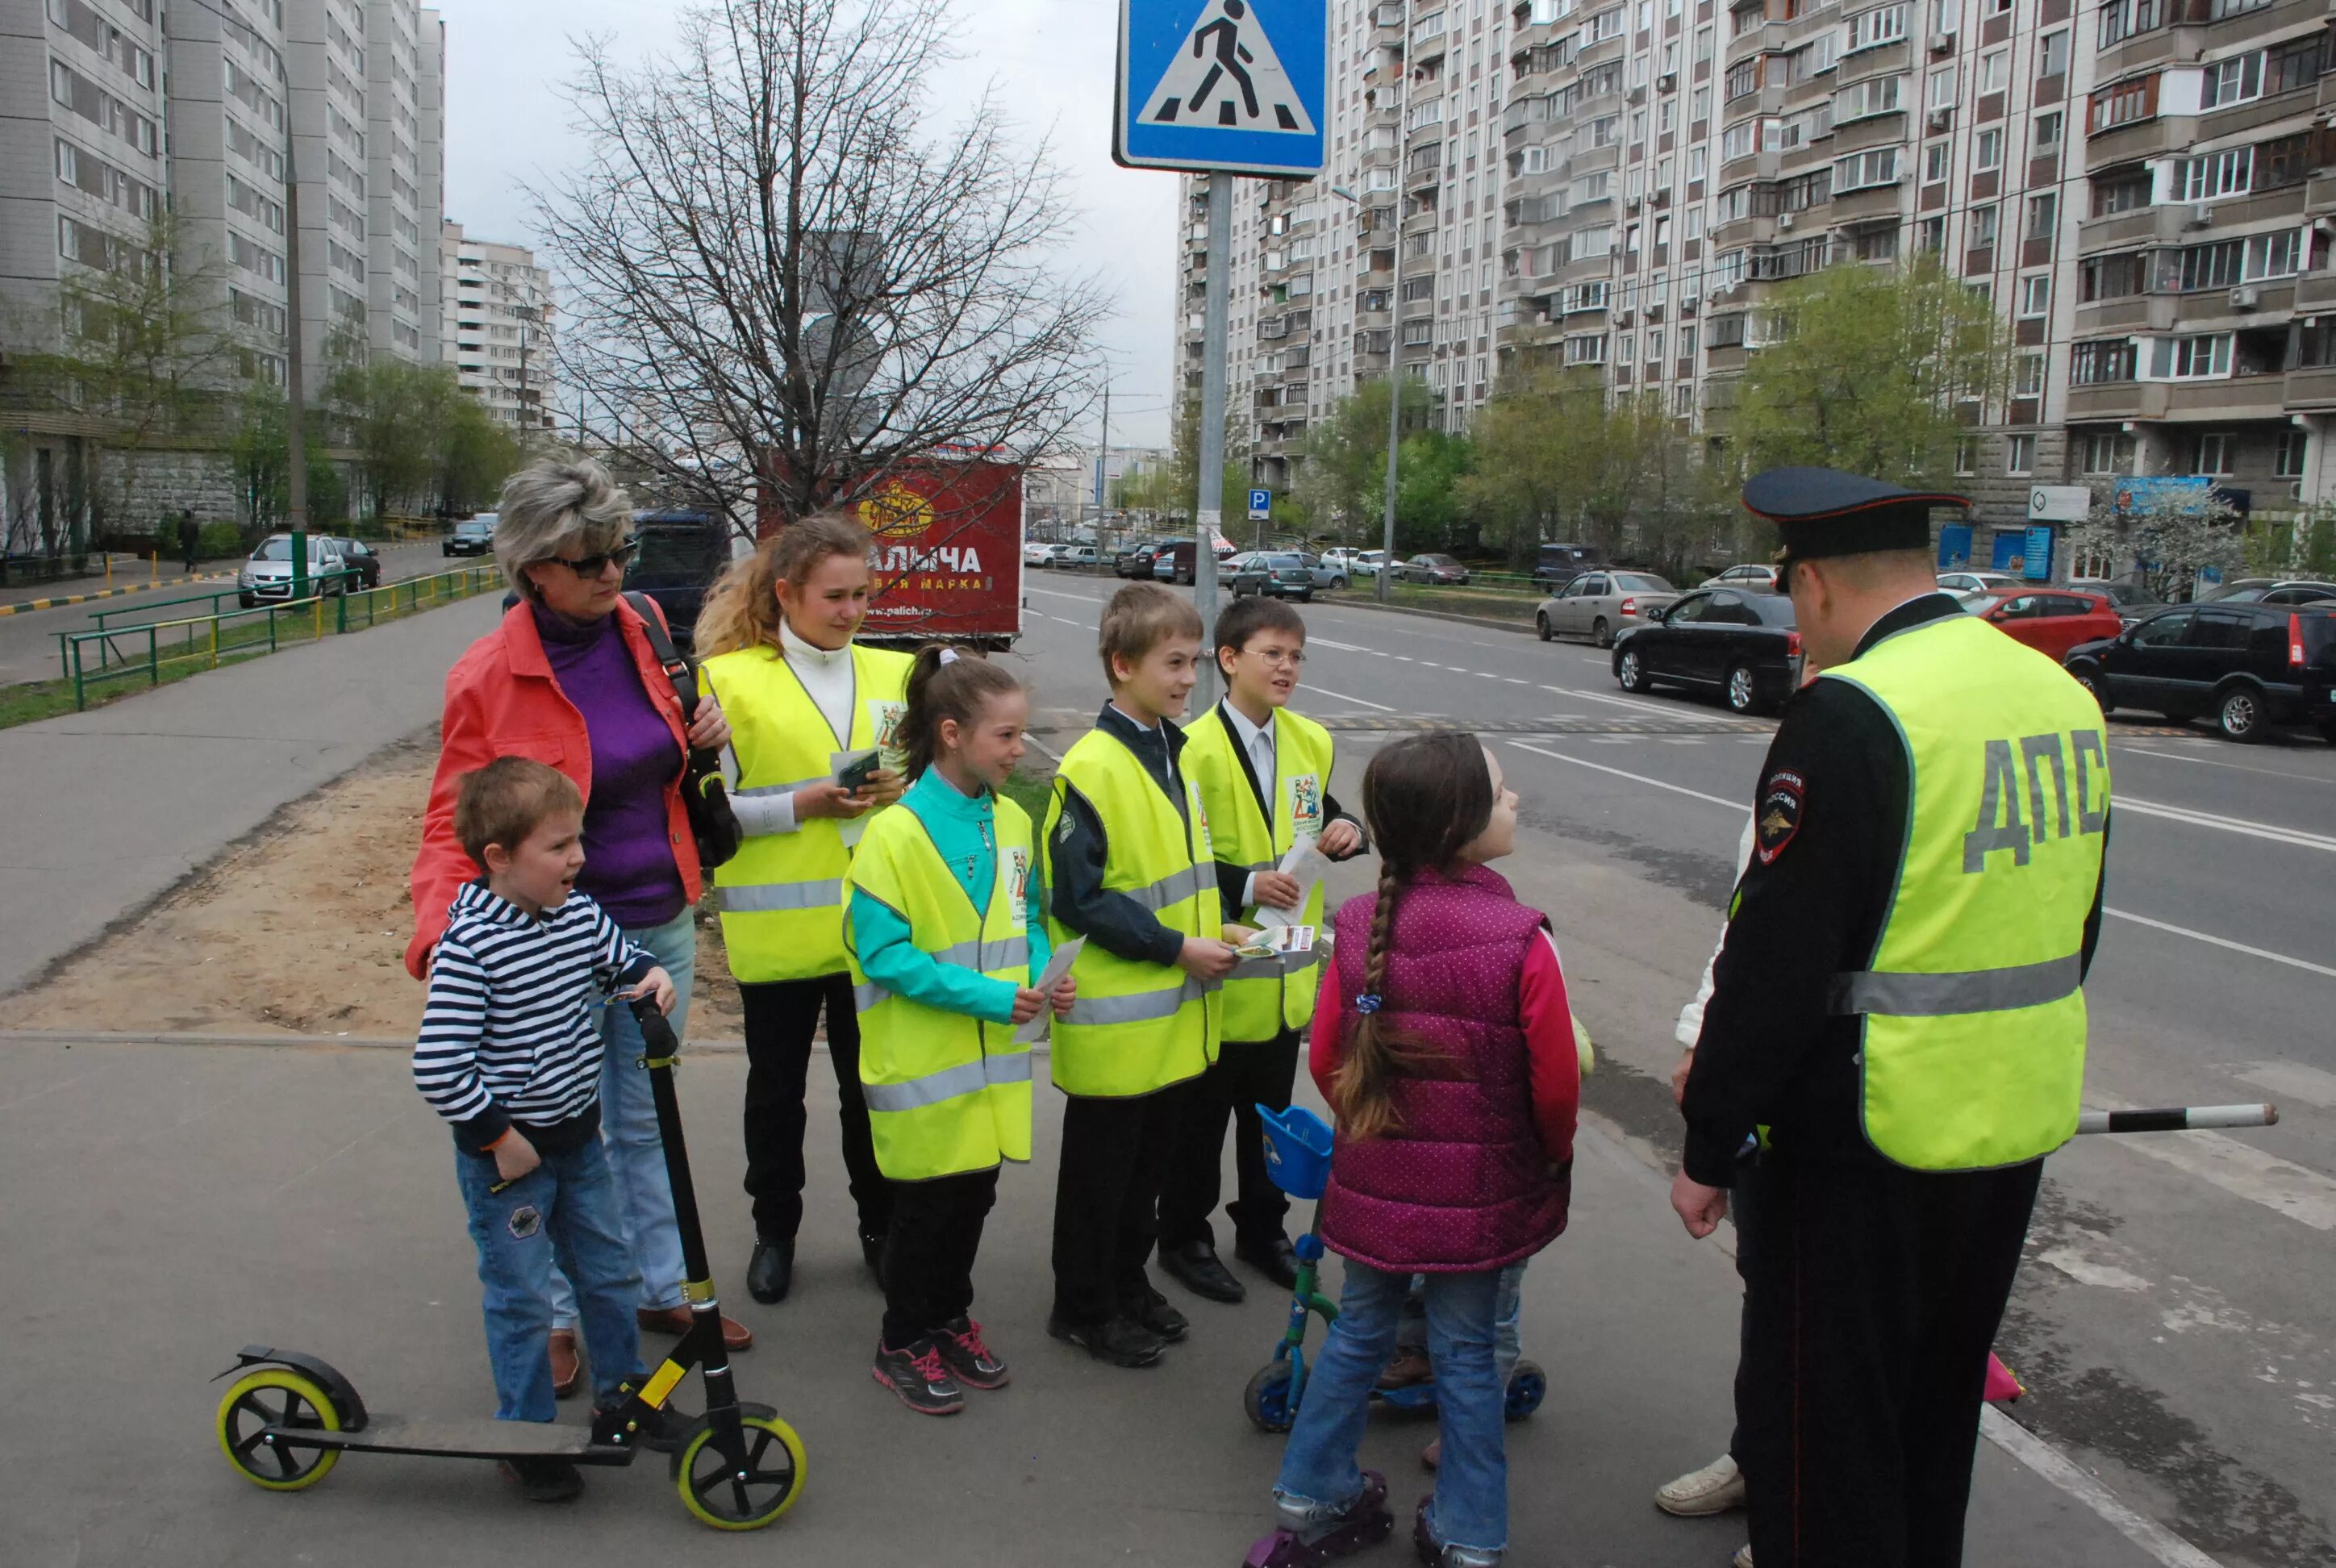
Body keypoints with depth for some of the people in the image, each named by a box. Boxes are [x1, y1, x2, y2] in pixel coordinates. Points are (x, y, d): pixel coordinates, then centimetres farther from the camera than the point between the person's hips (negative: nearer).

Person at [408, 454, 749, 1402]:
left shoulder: (644, 630, 0)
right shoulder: (487, 677, -16)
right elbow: (455, 822, -13)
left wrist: (702, 734, -6)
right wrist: (439, 934, -29)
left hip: (660, 925, 5)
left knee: (647, 1120, 19)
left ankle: (662, 1288, 36)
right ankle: (556, 1316, 27)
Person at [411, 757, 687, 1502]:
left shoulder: (580, 913, -5)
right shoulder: (470, 945, -26)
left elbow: (622, 957, 15)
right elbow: (438, 1067, -26)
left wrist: (651, 975, -8)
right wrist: (497, 1137, -19)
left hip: (579, 1138, 7)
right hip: (507, 1154, -6)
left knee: (610, 1271, 20)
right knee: (522, 1298, 8)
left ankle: (622, 1388, 41)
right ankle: (526, 1434, 26)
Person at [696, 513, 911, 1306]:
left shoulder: (894, 672, 6)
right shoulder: (728, 679, -5)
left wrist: (904, 786, -7)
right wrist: (802, 804, -18)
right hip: (778, 929, -2)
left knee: (872, 1085, 12)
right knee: (776, 1088, 13)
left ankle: (882, 1227, 30)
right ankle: (775, 1231, 31)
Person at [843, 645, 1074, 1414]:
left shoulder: (1012, 822, 3)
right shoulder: (895, 834, -18)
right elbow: (885, 955, -18)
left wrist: (1042, 976, -7)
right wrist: (990, 996, -22)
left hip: (994, 1055, 6)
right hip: (923, 1061, -6)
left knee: (975, 1193, 17)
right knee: (926, 1202, 7)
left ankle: (951, 1318, 37)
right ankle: (904, 1343, 26)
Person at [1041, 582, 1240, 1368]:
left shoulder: (1175, 752, 7)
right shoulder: (1091, 769, -19)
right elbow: (1079, 899, -20)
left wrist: (1212, 925, 2)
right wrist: (1177, 947, -20)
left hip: (1175, 1010, 8)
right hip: (1115, 1017, -8)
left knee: (1149, 1159, 20)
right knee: (1100, 1169, 8)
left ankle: (1128, 1283, 37)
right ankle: (1082, 1307, 24)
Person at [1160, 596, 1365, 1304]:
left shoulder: (1311, 742, 4)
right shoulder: (1195, 749, -17)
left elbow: (1323, 820, 16)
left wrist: (1348, 832, -6)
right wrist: (1244, 886, -25)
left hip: (1287, 973, 6)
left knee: (1271, 1113, 20)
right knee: (1202, 1118, 9)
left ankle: (1262, 1228, 36)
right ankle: (1183, 1237, 26)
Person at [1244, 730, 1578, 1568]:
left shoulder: (1360, 925, -8)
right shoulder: (1520, 940, -20)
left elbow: (1325, 1060, -1)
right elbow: (1556, 1086, -14)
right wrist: (1550, 1157, 6)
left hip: (1374, 1179, 3)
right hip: (1481, 1192, -3)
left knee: (1359, 1332, 20)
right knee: (1465, 1352, 13)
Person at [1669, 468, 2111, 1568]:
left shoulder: (1849, 716, -21)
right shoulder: (2062, 695, 6)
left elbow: (1773, 963, -21)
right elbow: (2073, 932, 14)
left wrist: (1710, 1148, -11)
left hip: (1866, 1146, -8)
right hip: (2019, 1130, 8)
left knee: (1822, 1424, 6)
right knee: (1937, 1400, 24)